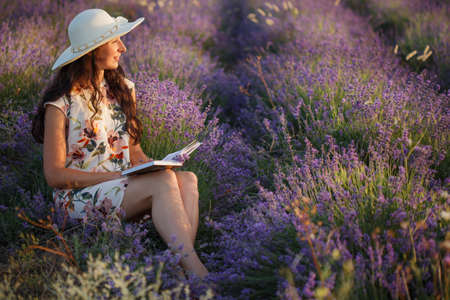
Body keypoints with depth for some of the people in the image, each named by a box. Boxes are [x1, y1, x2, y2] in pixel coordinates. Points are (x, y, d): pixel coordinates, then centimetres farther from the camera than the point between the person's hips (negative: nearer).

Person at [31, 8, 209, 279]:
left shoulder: (123, 89, 14)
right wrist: (112, 176, -17)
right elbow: (54, 175, -9)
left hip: (124, 187, 6)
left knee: (187, 179, -25)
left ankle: (185, 264, -43)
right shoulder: (61, 104, -7)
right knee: (163, 182, -32)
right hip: (80, 196, -6)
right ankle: (199, 275, -42)